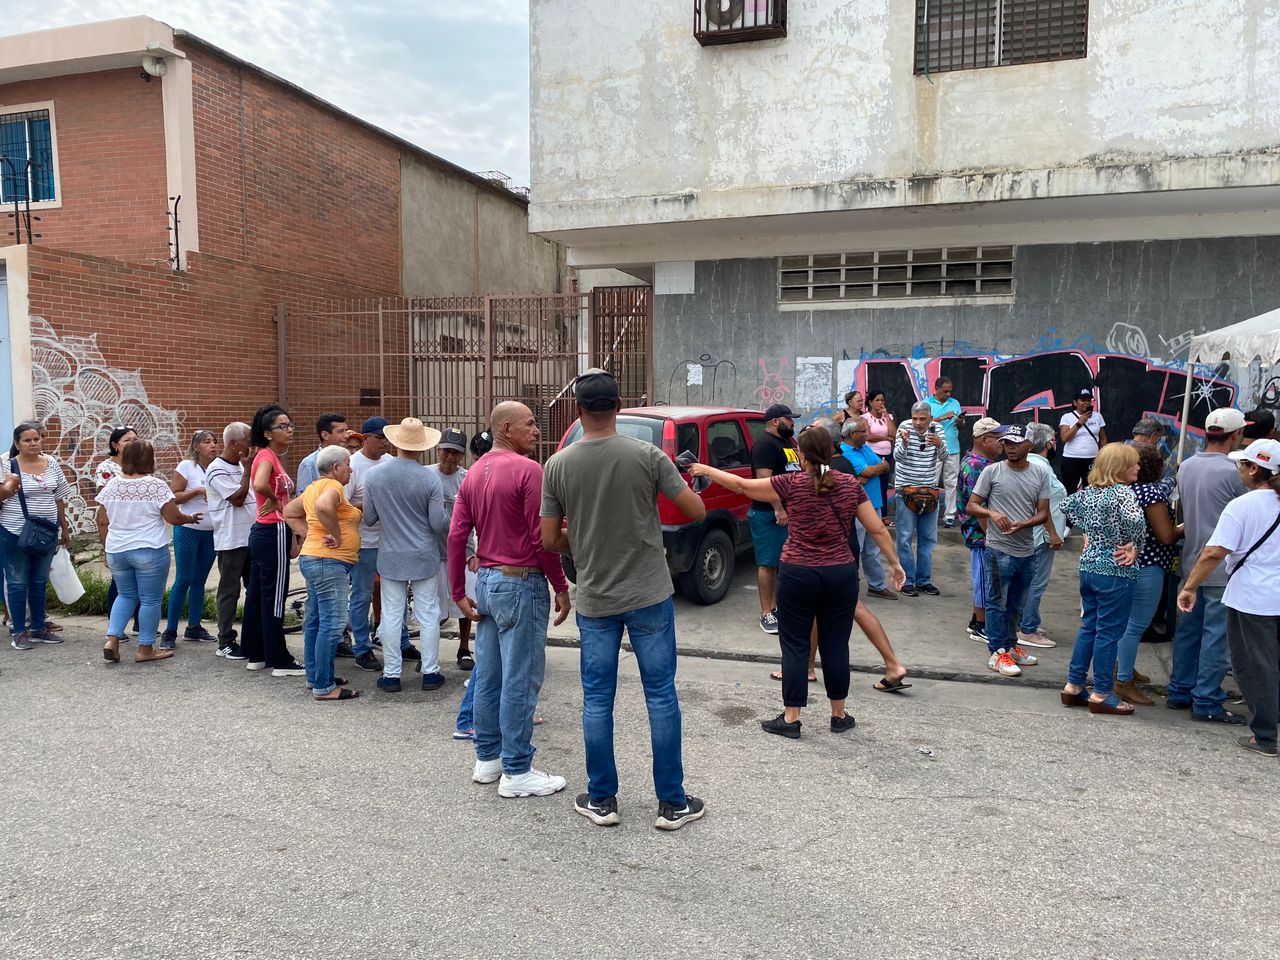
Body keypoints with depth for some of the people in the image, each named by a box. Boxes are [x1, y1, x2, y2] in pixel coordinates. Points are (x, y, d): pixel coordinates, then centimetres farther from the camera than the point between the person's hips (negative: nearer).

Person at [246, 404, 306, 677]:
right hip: (273, 533, -9)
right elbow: (259, 484, -35)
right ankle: (279, 661, 4)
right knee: (274, 597, -3)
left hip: (263, 532, 9)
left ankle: (256, 655, 24)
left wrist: (291, 540, 15)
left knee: (258, 595, 14)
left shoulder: (274, 457, 15)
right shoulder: (266, 455, -13)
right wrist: (274, 500, -15)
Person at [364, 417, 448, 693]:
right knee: (428, 614, 8)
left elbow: (369, 520, 2)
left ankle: (391, 675, 14)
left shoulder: (374, 475, -6)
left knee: (391, 615, 8)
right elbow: (438, 524, -10)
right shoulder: (430, 479, -12)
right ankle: (430, 672, 14)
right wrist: (449, 522, 12)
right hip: (424, 557, -1)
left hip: (390, 556, 2)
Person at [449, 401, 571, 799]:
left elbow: (456, 534, 8)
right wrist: (561, 587, -8)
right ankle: (517, 773, 7)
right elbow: (541, 538, -17)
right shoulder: (528, 470, -14)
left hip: (486, 582, 8)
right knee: (520, 681, -1)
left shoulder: (474, 473, 10)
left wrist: (459, 593, 11)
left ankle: (487, 758, 27)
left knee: (488, 677, 15)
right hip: (520, 584, -8)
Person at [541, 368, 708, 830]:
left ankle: (601, 800, 22)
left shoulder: (558, 465, -5)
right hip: (649, 596, -1)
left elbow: (550, 541, -1)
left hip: (594, 601, 2)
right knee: (661, 696, 8)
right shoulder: (648, 456, -11)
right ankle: (672, 803, 17)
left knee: (597, 700, 12)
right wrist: (675, 484, 13)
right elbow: (698, 511, -7)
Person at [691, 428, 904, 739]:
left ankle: (791, 718, 13)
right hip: (841, 576, 3)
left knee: (795, 646, 7)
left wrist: (707, 471, 12)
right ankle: (839, 715, 24)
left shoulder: (792, 484, -9)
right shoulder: (850, 485, -1)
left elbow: (742, 485, -1)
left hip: (798, 576, -3)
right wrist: (894, 563, 14)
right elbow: (878, 530, 2)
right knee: (835, 644, 13)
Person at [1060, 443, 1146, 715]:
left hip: (1088, 567, 8)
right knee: (1108, 633, 2)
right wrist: (1133, 543, -13)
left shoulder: (1089, 491, 6)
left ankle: (1074, 687, 21)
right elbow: (1135, 521, -32)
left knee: (1088, 628, 16)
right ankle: (1102, 695, 10)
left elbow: (1066, 505, 22)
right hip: (1115, 573, -8)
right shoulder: (1123, 492, -15)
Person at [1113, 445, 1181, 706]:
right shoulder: (1151, 491, -19)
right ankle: (1124, 682, 2)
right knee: (1137, 624, -3)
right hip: (1147, 566, -9)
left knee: (1129, 620, 23)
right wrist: (1184, 528, 0)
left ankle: (1124, 668, 37)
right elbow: (1166, 536, -18)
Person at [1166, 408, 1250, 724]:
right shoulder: (1232, 472, -17)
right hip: (1223, 566, -7)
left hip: (1192, 563, 7)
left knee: (1188, 630, 15)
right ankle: (1206, 701, 6)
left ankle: (1180, 691, 23)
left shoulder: (1186, 466, 4)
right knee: (1217, 635, 0)